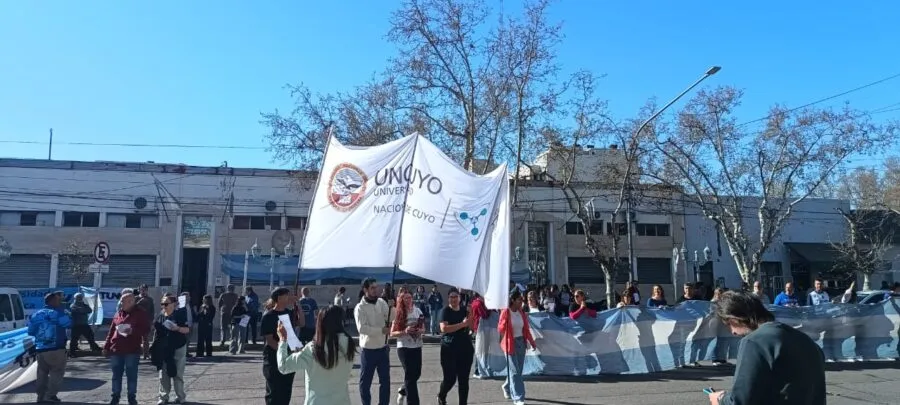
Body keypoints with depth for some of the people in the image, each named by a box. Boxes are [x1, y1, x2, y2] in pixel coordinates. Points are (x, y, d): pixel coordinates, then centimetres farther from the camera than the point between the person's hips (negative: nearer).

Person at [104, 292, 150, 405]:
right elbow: (111, 331, 16)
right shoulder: (118, 314, 12)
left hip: (132, 350, -4)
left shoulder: (140, 314, -3)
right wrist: (106, 346, 12)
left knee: (131, 375, 4)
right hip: (116, 349, 5)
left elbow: (146, 329, -8)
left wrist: (132, 331, -23)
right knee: (116, 375, 10)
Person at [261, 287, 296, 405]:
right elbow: (269, 339, -14)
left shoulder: (288, 313, 6)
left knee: (286, 392, 13)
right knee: (274, 393, 4)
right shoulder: (268, 316, -12)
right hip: (273, 358, -6)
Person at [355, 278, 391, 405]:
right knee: (365, 381, 8)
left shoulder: (381, 302, 2)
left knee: (385, 380, 13)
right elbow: (362, 328, -22)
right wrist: (382, 330, -25)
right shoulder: (360, 307, -12)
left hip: (383, 348, 5)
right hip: (368, 350, -4)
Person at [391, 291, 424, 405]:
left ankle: (402, 391, 38)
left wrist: (420, 330, -10)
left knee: (416, 374, 12)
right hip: (404, 348, -5)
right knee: (410, 375, -3)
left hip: (417, 347, 5)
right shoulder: (398, 314, -9)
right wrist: (405, 332, -23)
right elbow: (392, 333, -8)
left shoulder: (417, 311, 2)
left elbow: (423, 327, 12)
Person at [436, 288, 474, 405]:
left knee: (464, 379, 6)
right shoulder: (445, 311, -7)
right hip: (449, 349, -4)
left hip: (465, 347, 4)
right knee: (450, 378, 0)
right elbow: (444, 328, -21)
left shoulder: (464, 310, 7)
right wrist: (462, 324, -21)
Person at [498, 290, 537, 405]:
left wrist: (532, 342, 11)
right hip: (510, 343, -6)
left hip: (521, 342, 6)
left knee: (519, 370, 14)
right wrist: (504, 321, -31)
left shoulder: (522, 312, 5)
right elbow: (500, 329, -13)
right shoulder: (505, 312, -13)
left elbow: (526, 329, 12)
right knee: (514, 371, -5)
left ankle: (507, 387, 38)